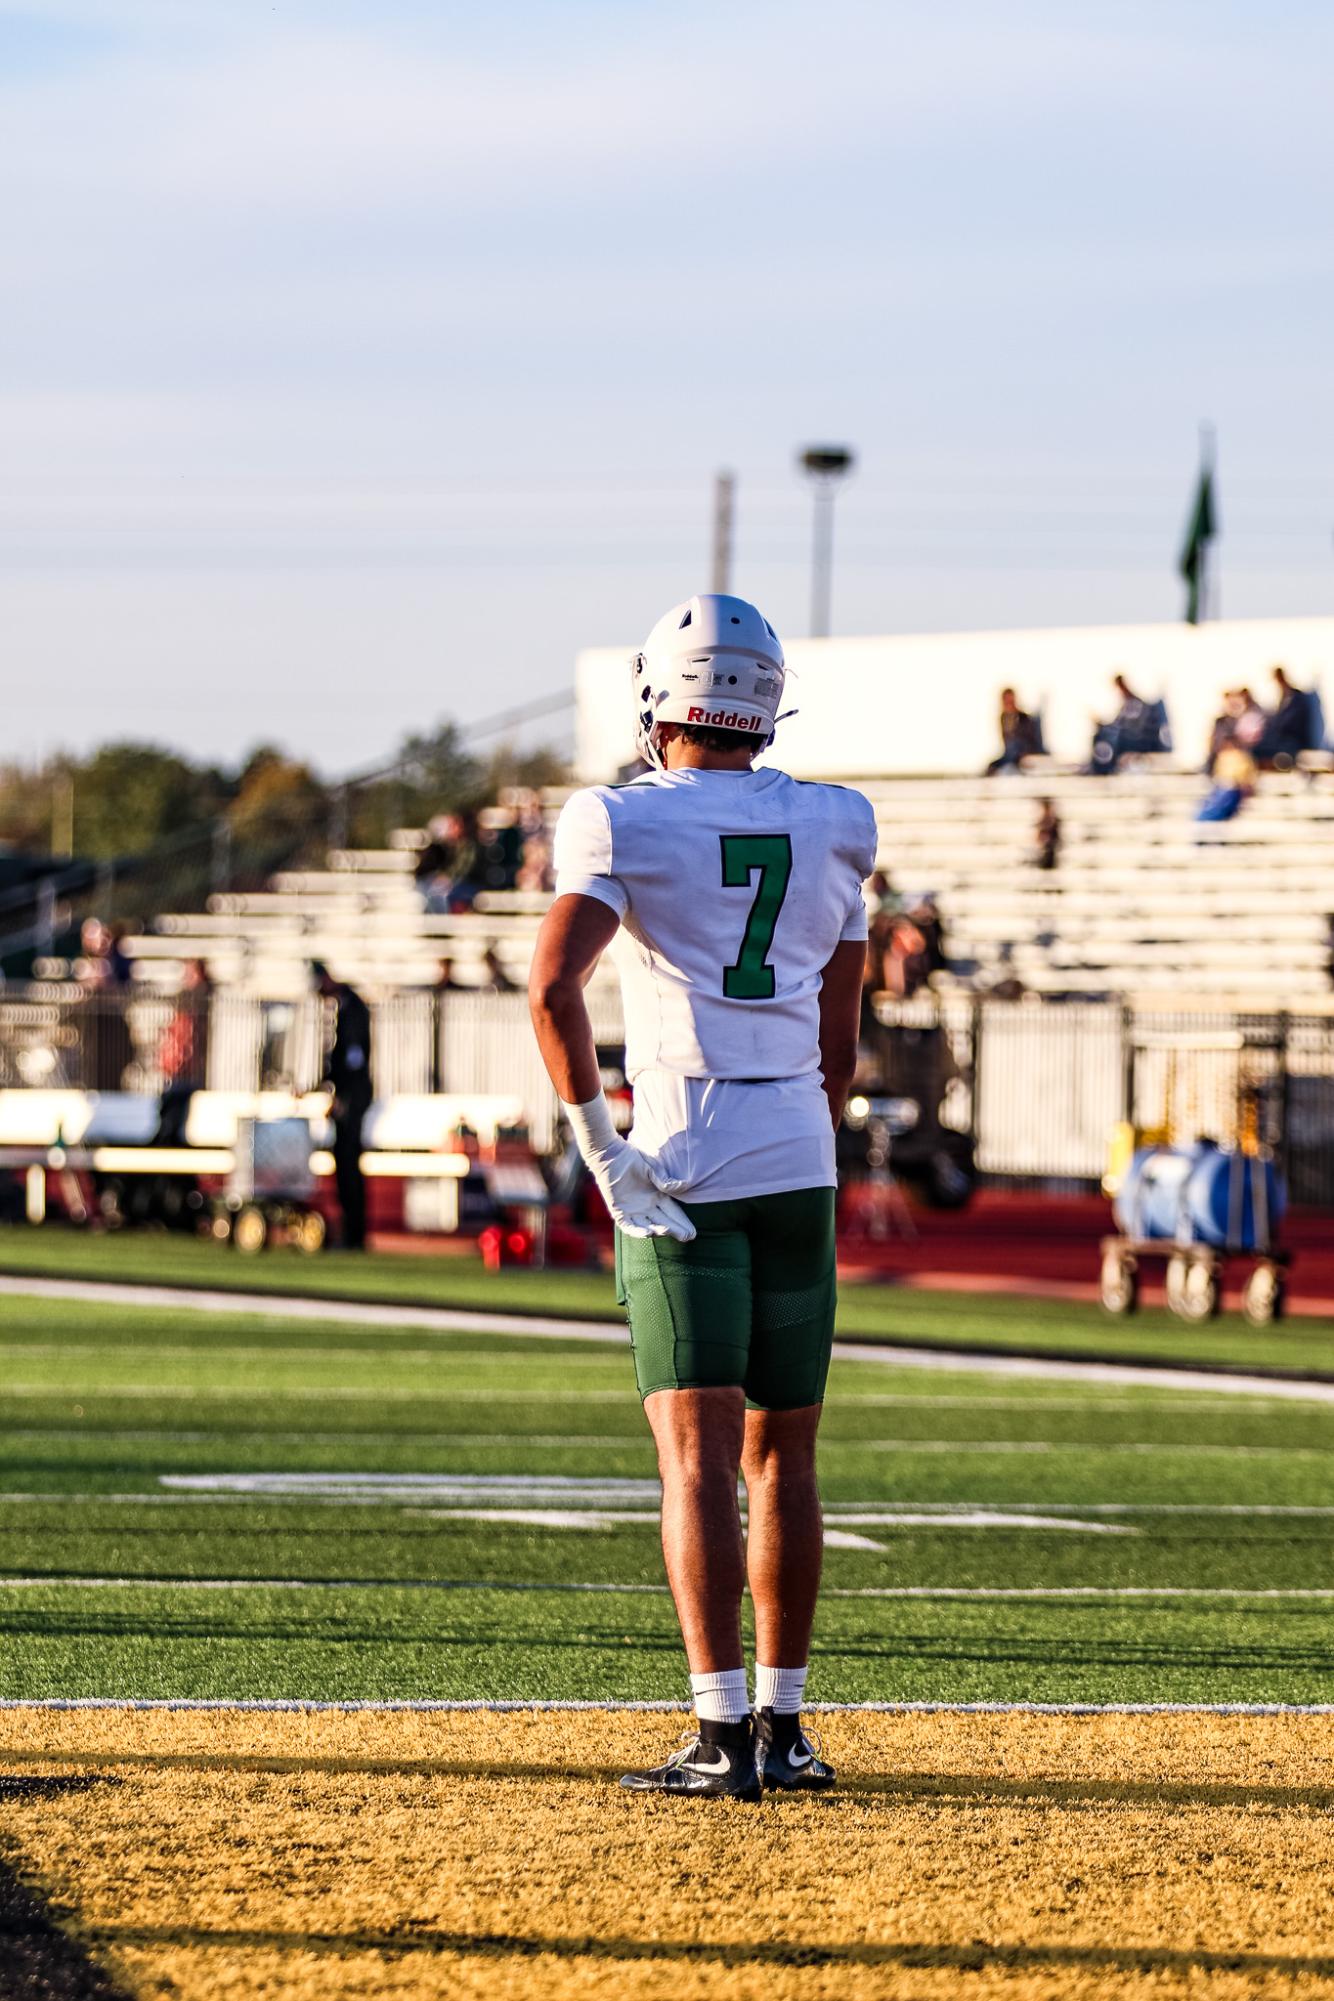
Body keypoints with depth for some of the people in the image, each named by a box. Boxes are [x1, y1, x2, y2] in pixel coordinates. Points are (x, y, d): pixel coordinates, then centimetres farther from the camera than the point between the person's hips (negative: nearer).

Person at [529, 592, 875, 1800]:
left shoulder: (626, 826, -5)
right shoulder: (832, 832, 9)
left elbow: (553, 985, -19)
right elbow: (840, 1047, 14)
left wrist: (599, 1146, -11)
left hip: (681, 1169, -4)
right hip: (798, 1161, 4)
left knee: (698, 1457, -7)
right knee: (781, 1456, 12)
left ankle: (725, 1733, -14)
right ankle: (783, 1725, 15)